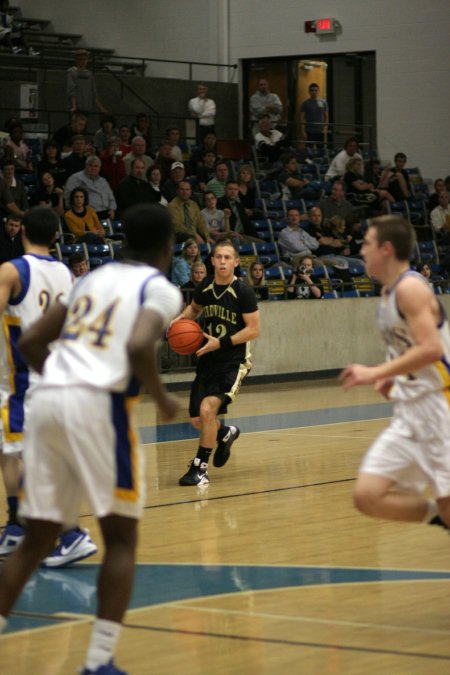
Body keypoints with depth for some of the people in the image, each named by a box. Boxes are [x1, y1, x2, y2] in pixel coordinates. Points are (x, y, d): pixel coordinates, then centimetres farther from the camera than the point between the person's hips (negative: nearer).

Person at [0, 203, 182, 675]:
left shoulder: (94, 278, 24)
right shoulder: (160, 288, 4)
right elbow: (138, 348, -16)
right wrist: (162, 400, 0)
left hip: (47, 401, 6)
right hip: (98, 405, -6)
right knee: (121, 537, 5)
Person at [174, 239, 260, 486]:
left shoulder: (243, 291, -13)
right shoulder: (204, 287, 3)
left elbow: (253, 330, -13)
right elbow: (194, 308, 24)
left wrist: (221, 343, -20)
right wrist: (182, 318, 2)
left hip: (234, 361, -6)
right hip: (208, 360, 6)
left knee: (207, 408, -23)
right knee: (197, 419, 8)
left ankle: (200, 468, -8)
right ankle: (226, 434, 43)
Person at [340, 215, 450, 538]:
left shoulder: (410, 288, -14)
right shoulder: (389, 290, 14)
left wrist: (375, 373, -23)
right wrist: (392, 376, 9)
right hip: (409, 413, 9)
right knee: (367, 497, -2)